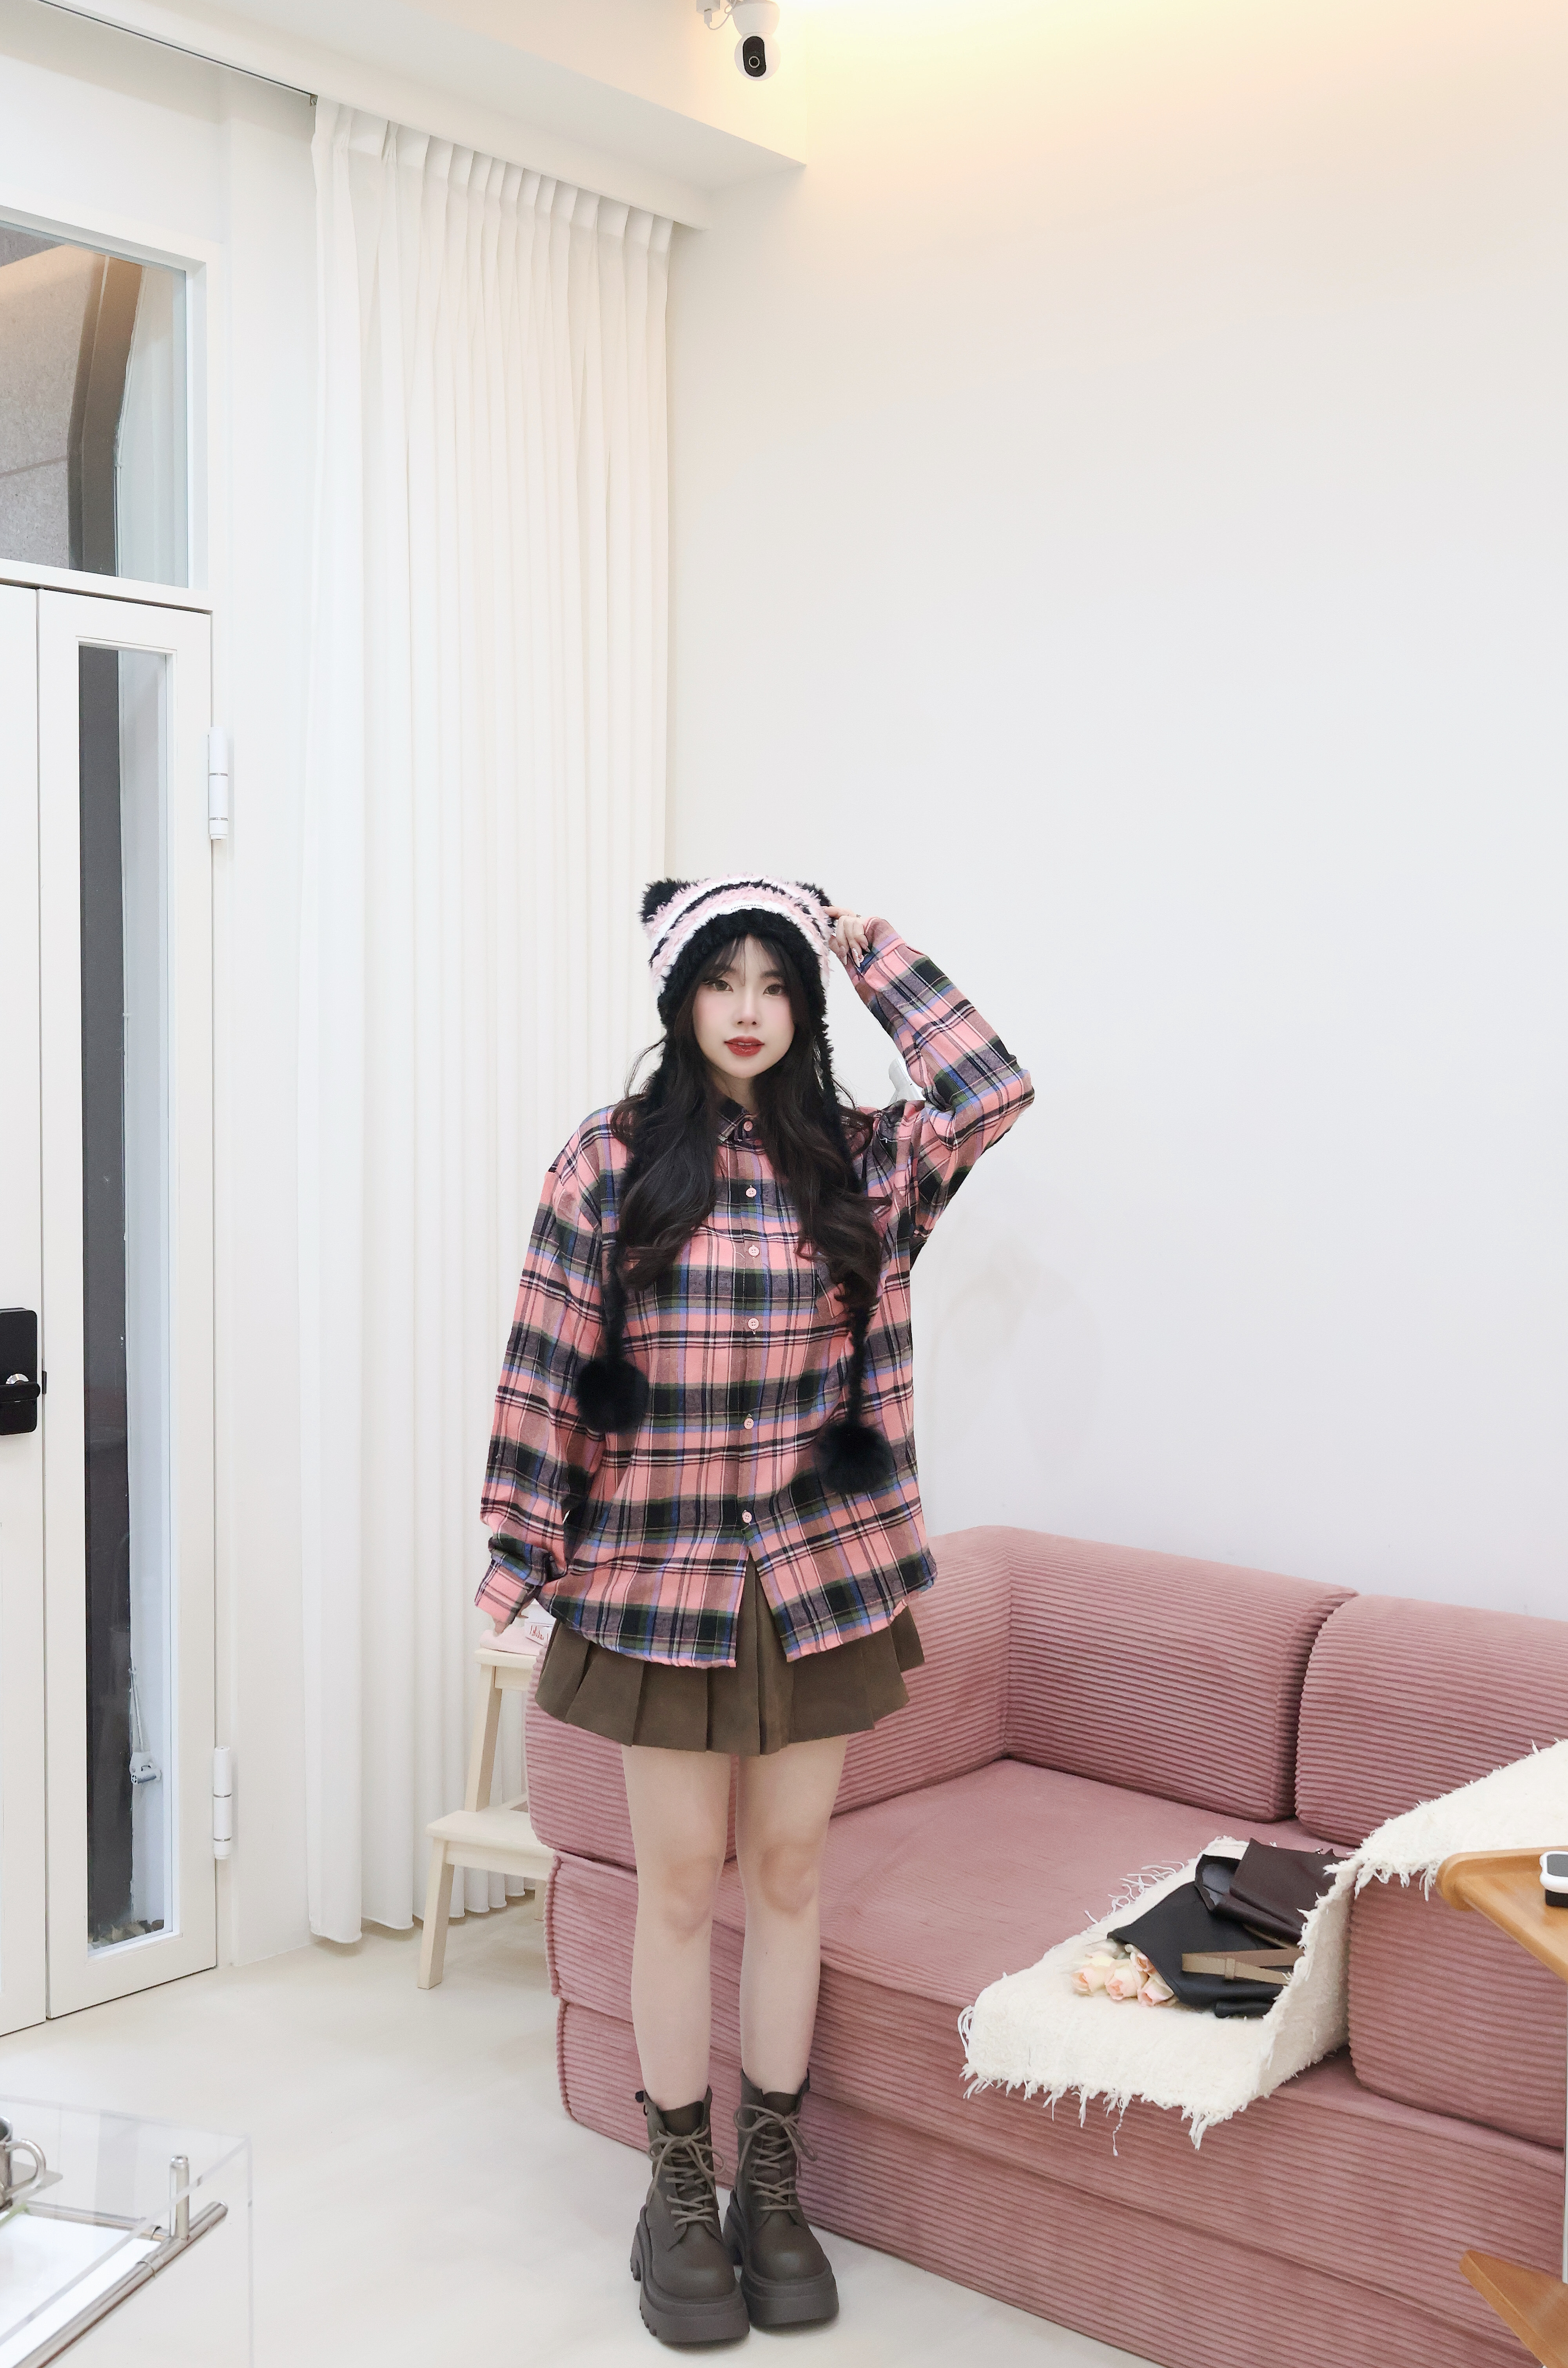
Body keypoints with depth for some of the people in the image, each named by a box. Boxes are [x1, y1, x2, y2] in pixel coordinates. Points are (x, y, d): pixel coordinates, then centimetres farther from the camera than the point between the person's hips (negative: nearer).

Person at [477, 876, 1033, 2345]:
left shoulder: (858, 1162, 3)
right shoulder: (610, 1163, -3)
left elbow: (991, 1090, -14)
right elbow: (547, 1369, -3)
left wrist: (871, 948, -6)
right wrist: (523, 1550, -5)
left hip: (822, 1575, 2)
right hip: (658, 1577, -2)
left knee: (788, 1872, 11)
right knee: (680, 1882, 8)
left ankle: (773, 2189, 26)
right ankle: (679, 2197, 24)